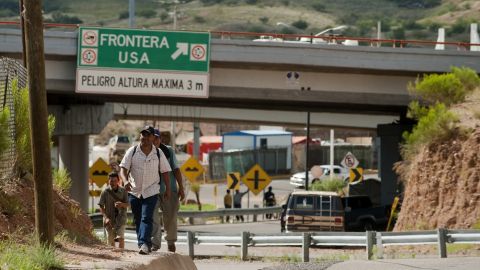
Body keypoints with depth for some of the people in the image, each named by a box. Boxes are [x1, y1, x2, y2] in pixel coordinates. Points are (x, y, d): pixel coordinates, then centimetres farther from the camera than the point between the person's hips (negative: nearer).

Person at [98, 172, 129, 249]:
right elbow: (101, 206, -4)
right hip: (109, 219, 1)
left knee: (121, 238, -15)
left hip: (120, 218, -1)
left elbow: (127, 205, 0)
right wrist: (106, 217, -17)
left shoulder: (123, 191, -4)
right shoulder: (105, 192, -6)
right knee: (111, 240, 7)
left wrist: (122, 204, -24)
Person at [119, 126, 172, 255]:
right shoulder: (132, 151, -1)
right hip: (134, 191, 2)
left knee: (146, 218, -17)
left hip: (151, 192, -2)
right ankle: (143, 244, 18)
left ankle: (144, 244, -27)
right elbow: (123, 168, -5)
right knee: (137, 219, 8)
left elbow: (165, 171, 9)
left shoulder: (158, 153, 1)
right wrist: (125, 181, -24)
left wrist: (168, 189, 7)